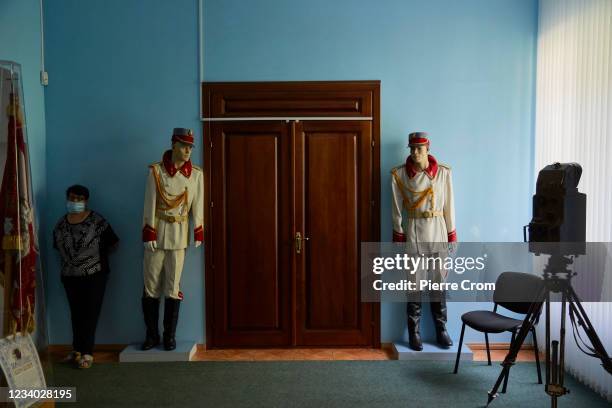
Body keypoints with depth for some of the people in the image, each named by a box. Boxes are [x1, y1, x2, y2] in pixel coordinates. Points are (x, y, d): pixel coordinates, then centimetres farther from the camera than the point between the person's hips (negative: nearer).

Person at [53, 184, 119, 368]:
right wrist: (67, 262, 9)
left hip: (94, 275, -4)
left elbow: (111, 244, -6)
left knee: (90, 314, -1)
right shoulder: (61, 224, 4)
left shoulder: (97, 221, -11)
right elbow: (58, 248, 16)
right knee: (76, 313, 13)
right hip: (70, 276, 5)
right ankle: (77, 349, 25)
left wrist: (96, 256, 1)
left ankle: (87, 353, 5)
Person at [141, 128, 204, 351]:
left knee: (173, 286, 6)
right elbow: (150, 203, -6)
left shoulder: (196, 174, 1)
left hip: (179, 234, 1)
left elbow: (198, 205, 4)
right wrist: (149, 233, -10)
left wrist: (198, 232, 2)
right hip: (157, 231, -1)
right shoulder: (156, 170, -5)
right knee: (151, 285, 4)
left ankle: (170, 335, 16)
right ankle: (152, 334, 18)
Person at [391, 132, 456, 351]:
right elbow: (396, 209, -1)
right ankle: (414, 332, 12)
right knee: (414, 285, 2)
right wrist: (398, 237, -4)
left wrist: (452, 235, 3)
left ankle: (441, 330, 20)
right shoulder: (399, 174, -3)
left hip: (437, 232, 1)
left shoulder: (443, 172, 0)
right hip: (413, 233, -1)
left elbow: (449, 205, 4)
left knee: (439, 283, 8)